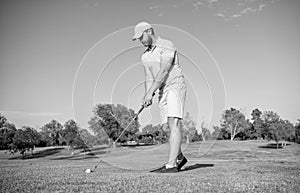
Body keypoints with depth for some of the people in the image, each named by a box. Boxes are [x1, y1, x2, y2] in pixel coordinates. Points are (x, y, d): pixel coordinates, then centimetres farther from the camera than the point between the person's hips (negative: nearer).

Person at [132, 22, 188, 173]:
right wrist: (147, 95, -12)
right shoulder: (145, 56, 14)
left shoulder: (167, 46, -9)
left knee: (174, 123, -18)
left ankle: (171, 164, -24)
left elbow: (164, 71, -19)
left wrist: (151, 92, -24)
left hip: (175, 86, -8)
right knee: (167, 127, 7)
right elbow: (149, 78, 6)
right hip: (162, 91, 8)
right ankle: (180, 158, 25)